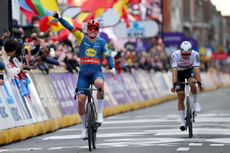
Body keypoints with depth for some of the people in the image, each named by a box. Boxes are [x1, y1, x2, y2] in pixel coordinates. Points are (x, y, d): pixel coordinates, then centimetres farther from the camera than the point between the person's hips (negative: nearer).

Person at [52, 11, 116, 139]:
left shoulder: (101, 42, 5)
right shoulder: (82, 38, 5)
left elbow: (108, 55, -3)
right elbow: (70, 28, -3)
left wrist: (112, 68, -19)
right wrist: (59, 18, -13)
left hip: (96, 71, -1)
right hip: (84, 72, 1)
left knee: (99, 83, -37)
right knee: (80, 100, -8)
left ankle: (100, 113, -22)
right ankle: (84, 127, 12)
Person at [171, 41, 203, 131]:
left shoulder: (195, 54, -30)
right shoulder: (175, 55, -32)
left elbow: (196, 69, -36)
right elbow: (174, 70, -37)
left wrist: (199, 83, -46)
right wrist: (174, 84, -47)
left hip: (190, 70, 0)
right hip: (179, 72, 0)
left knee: (192, 83, -34)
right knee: (180, 97, -8)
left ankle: (196, 102, -9)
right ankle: (182, 121, -1)